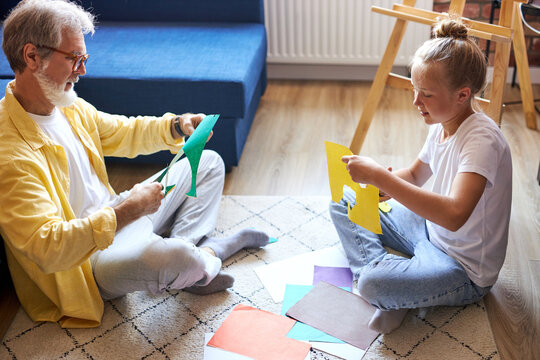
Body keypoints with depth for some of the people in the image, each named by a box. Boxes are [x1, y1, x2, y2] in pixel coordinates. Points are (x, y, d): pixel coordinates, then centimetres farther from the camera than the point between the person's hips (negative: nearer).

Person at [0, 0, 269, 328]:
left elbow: (124, 133, 16)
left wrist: (176, 126, -3)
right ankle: (205, 262, 0)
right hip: (83, 259, -9)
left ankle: (187, 247, -6)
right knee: (170, 256, -40)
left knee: (208, 164, 15)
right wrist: (127, 210, -34)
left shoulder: (68, 106, 0)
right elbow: (47, 248, -34)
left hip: (116, 218, 10)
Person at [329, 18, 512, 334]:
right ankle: (383, 267, -10)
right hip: (429, 231, 9)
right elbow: (415, 175, 14)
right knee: (343, 203, 7)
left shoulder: (482, 139, -29)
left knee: (373, 285, -34)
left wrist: (380, 176, -42)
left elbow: (454, 215, -44)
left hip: (466, 271, -9)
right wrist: (381, 184, -9)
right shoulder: (443, 124, -3)